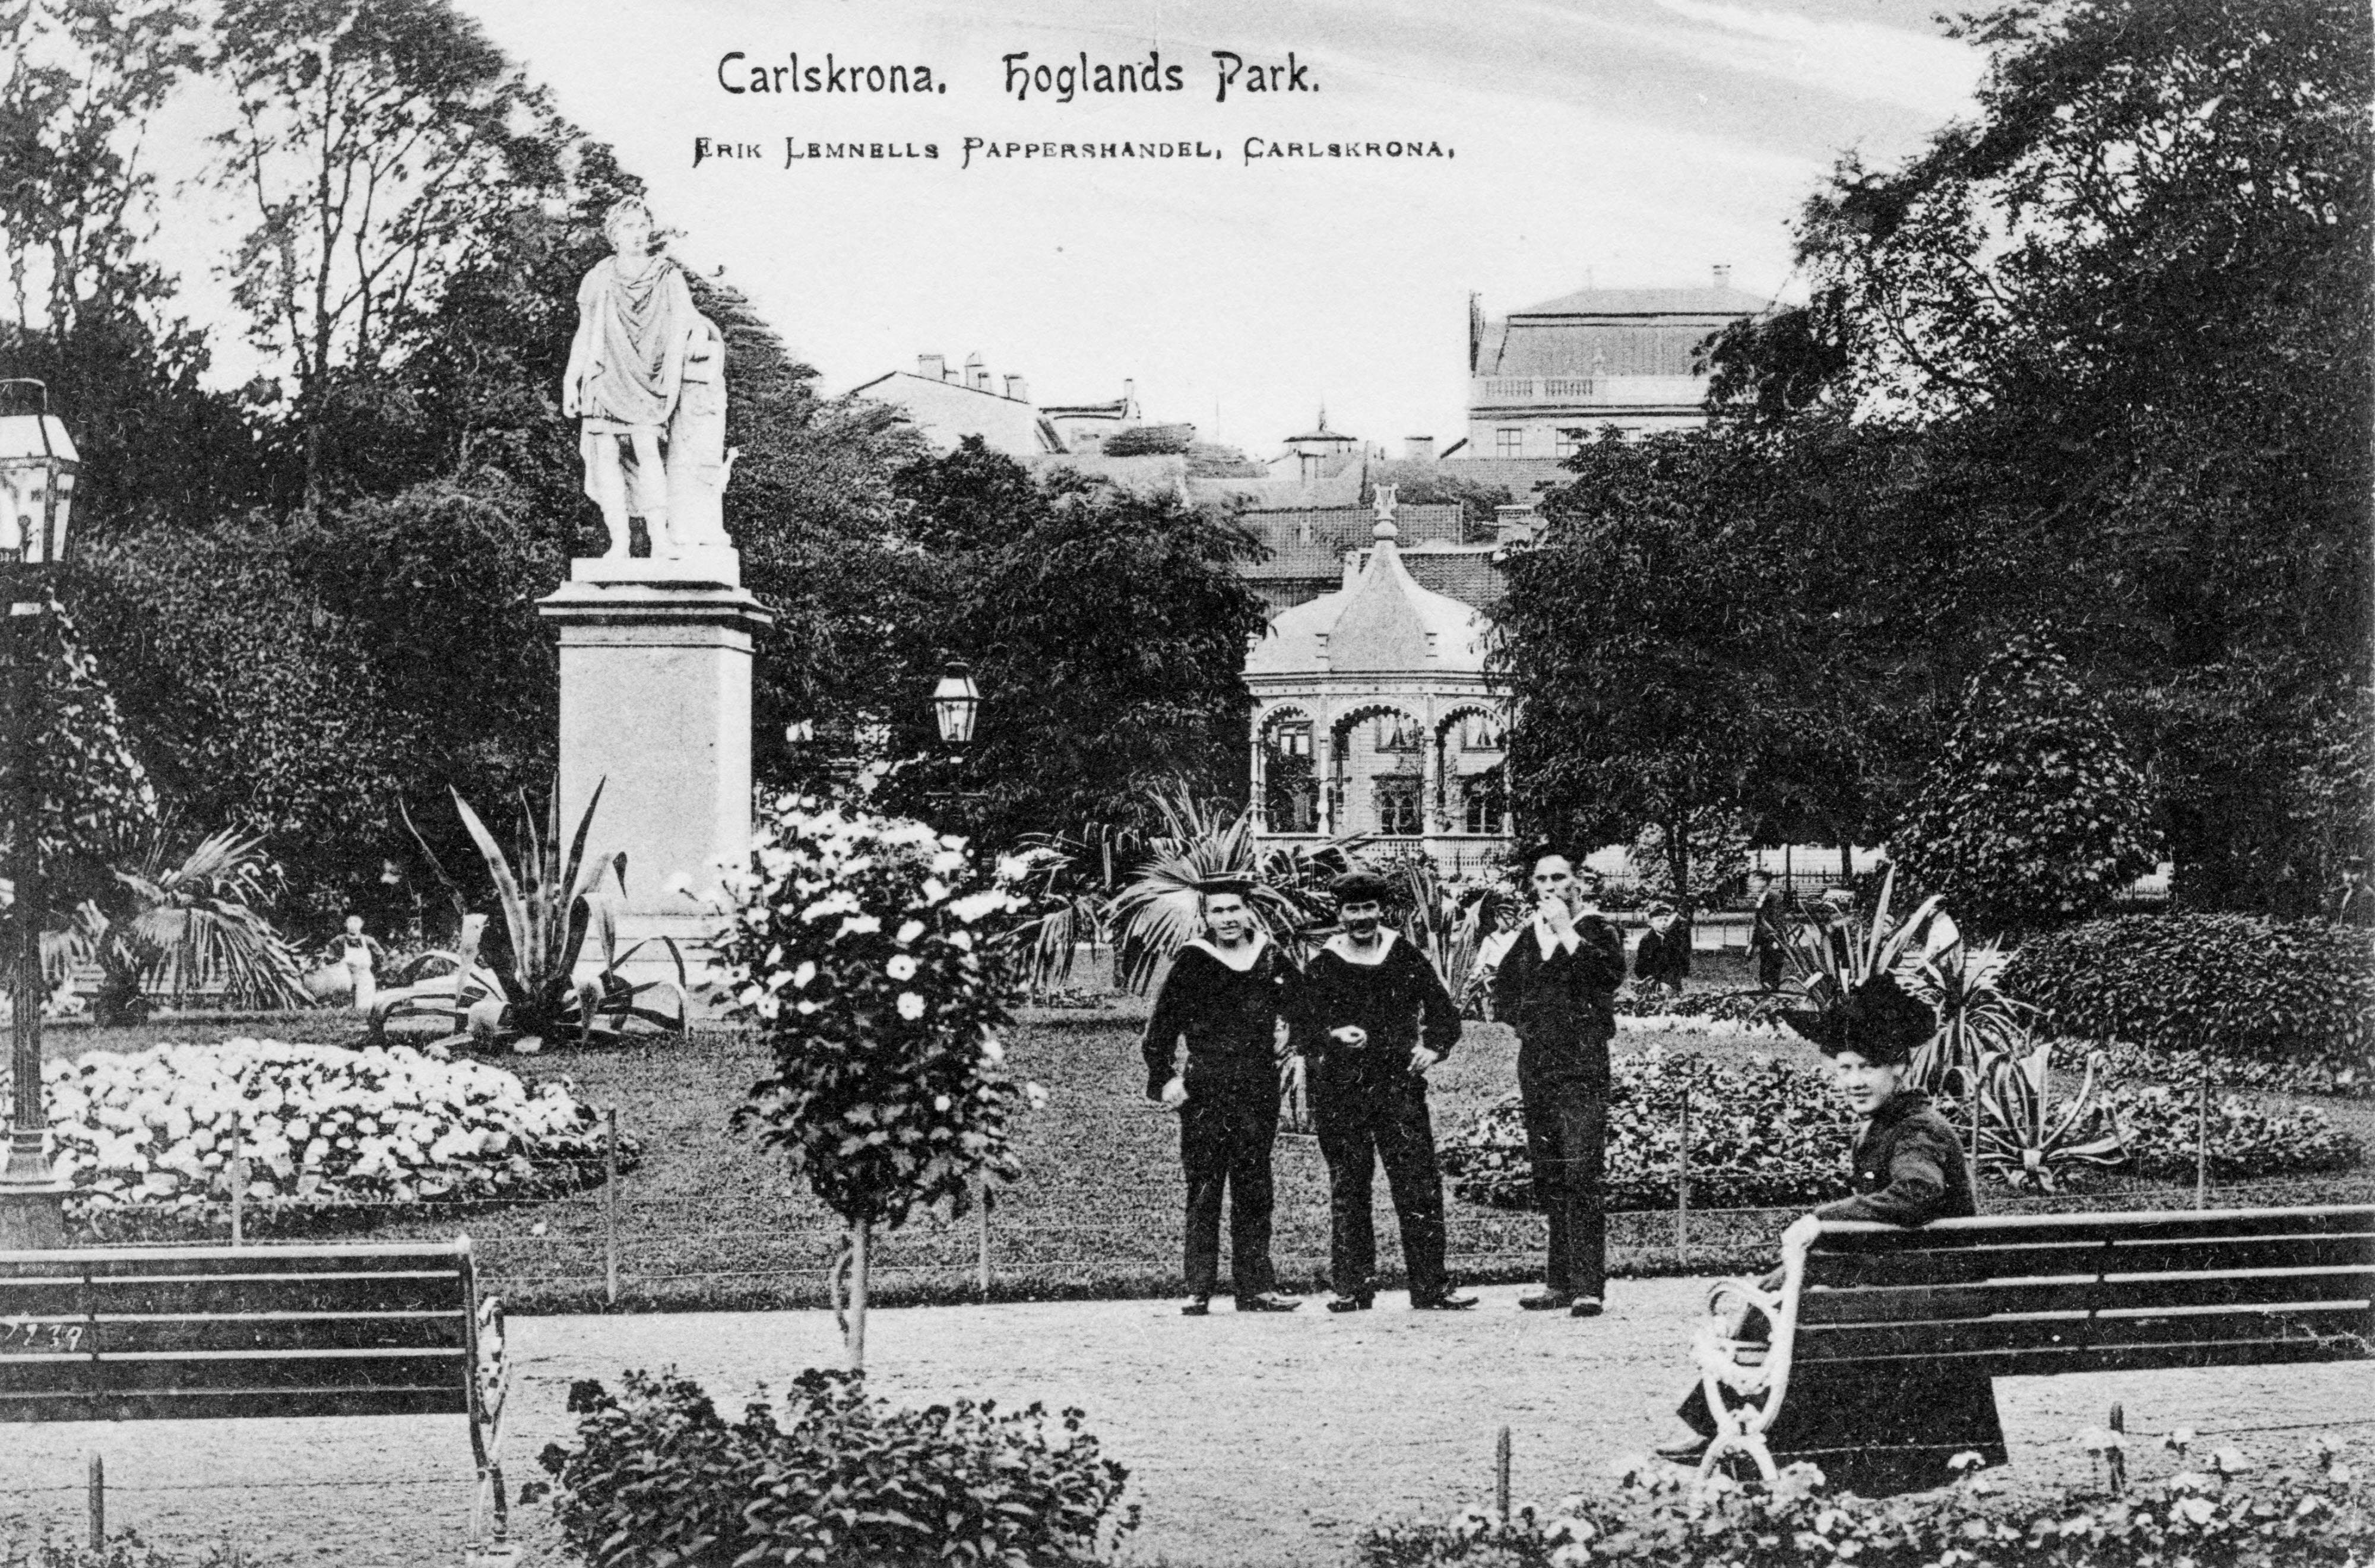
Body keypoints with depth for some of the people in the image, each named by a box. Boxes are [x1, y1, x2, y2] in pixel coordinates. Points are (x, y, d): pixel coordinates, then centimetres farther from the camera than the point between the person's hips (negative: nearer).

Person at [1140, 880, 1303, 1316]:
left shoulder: (1271, 959, 6)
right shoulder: (1192, 962, -2)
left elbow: (1301, 1006, 21)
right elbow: (1160, 1027, 0)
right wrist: (1163, 1078, -7)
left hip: (1258, 1090, 3)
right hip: (1204, 1090, -3)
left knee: (1254, 1192, 6)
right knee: (1204, 1192, -3)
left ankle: (1256, 1287, 9)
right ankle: (1199, 1291, -1)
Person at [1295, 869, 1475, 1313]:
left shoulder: (1407, 959, 8)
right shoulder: (1321, 968, 6)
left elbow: (1443, 1012, 12)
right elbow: (1302, 1032, 3)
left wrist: (1433, 1047, -6)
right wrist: (1334, 1036, -17)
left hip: (1400, 1086, 0)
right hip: (1341, 1093, 0)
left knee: (1420, 1186, -5)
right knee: (1348, 1190, 3)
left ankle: (1430, 1286, -2)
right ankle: (1352, 1287, 10)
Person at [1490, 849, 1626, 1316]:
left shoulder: (1595, 929, -1)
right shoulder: (1529, 936, 15)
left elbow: (1611, 973, -21)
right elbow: (1503, 987, 29)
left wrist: (1566, 932, -19)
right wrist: (1521, 1019, 12)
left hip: (1582, 1068, -6)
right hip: (1536, 1065, 6)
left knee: (1580, 1176, -13)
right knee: (1547, 1180, 9)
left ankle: (1588, 1288, -14)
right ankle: (1560, 1283, 16)